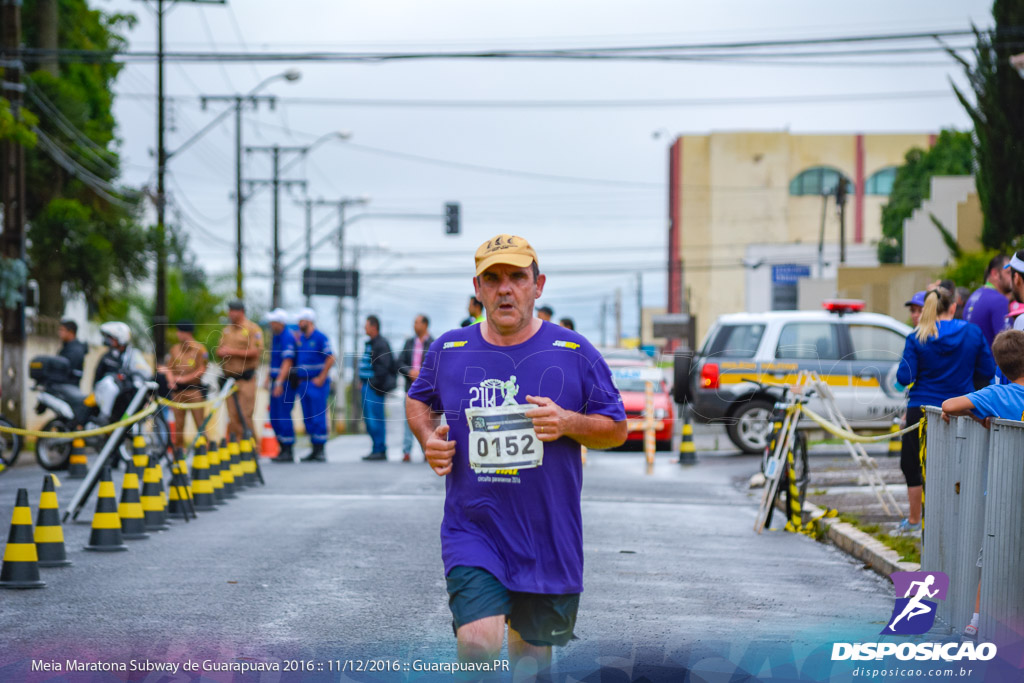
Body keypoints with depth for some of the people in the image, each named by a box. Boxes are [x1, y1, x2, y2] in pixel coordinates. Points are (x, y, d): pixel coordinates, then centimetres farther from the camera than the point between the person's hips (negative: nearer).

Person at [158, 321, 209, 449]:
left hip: (195, 389, -4)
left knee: (199, 422, -4)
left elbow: (202, 370, -8)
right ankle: (179, 449, 14)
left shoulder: (199, 349, -3)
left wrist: (184, 378, -15)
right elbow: (168, 367, 9)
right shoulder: (174, 349, 10)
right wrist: (171, 380, -11)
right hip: (178, 390, 4)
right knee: (178, 424, 7)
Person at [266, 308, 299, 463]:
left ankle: (288, 451, -5)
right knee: (274, 416, 9)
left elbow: (287, 362, -22)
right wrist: (268, 378, 22)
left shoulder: (288, 337, -16)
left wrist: (279, 383, -26)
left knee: (284, 415, -9)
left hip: (286, 381, -9)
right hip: (276, 380, 9)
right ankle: (282, 449, 16)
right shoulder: (275, 337, 14)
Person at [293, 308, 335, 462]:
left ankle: (320, 451, -6)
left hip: (317, 382, -8)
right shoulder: (300, 339, 14)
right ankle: (315, 450, 14)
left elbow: (330, 358, -14)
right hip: (303, 384, 8)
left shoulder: (320, 338, -9)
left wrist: (321, 378, -16)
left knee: (318, 417, -8)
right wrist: (298, 378, 13)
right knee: (308, 419, 8)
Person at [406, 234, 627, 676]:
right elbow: (418, 401, 23)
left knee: (532, 653, 13)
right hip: (473, 531, -1)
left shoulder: (573, 352, -1)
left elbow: (616, 429, 4)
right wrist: (428, 438, 2)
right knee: (479, 643, -20)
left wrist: (567, 423, -16)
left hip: (548, 537, 1)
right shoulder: (448, 350, 3)